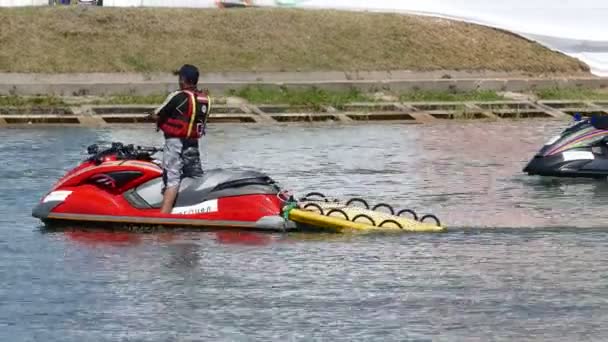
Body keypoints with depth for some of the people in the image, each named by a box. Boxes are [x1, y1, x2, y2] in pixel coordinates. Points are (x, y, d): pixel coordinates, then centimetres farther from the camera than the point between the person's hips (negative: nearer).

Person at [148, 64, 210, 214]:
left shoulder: (178, 97, -12)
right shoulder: (205, 99, 7)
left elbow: (156, 116, -9)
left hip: (175, 143, -7)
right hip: (194, 144, 7)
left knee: (172, 181, -17)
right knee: (198, 179, 20)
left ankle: (162, 218, -28)